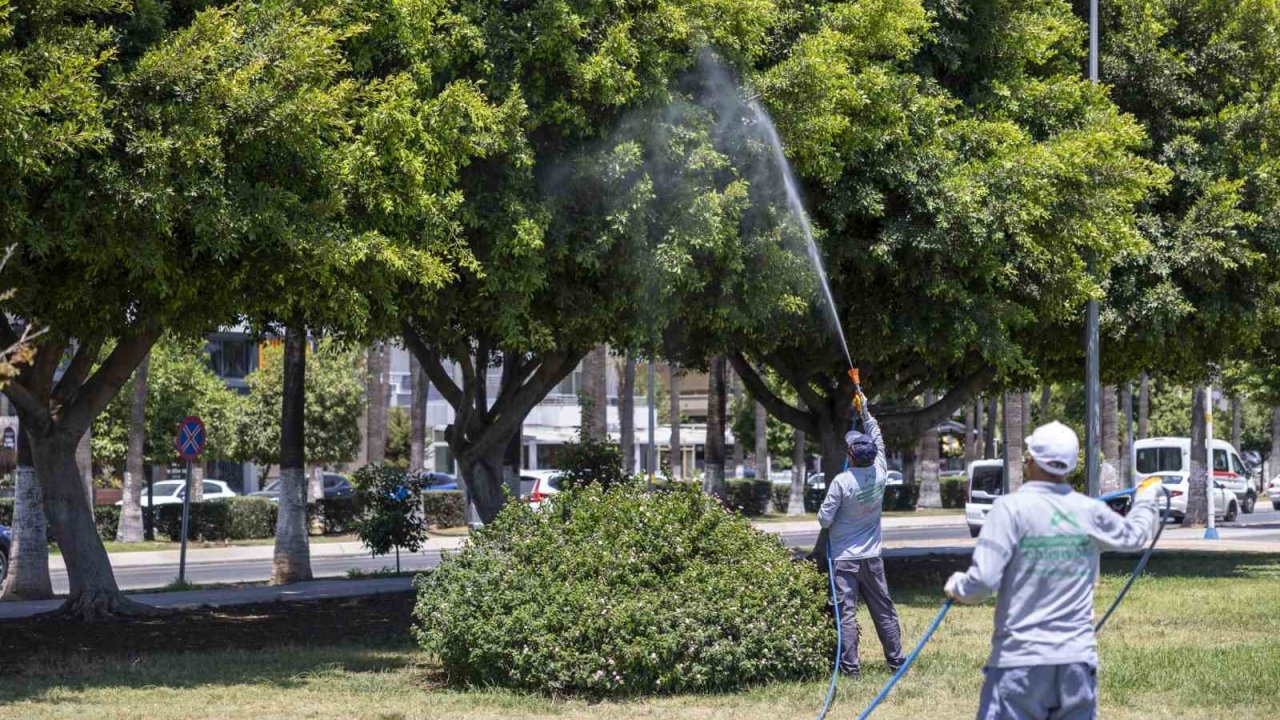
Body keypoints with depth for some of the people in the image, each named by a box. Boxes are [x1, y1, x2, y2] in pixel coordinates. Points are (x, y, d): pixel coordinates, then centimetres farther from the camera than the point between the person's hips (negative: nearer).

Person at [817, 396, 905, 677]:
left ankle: (850, 666, -4)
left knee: (846, 613, -2)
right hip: (872, 556, 5)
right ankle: (896, 660, 18)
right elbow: (878, 438, 14)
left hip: (844, 558, -4)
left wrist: (825, 518, 10)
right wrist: (865, 412, 23)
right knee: (884, 610, 12)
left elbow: (824, 520, -13)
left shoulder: (842, 482, -19)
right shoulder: (880, 472, -5)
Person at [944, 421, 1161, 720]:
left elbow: (983, 581, -15)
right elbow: (1135, 534, 23)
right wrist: (1145, 498, 44)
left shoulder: (1011, 508, -10)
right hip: (1078, 661, 4)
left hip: (1020, 662, -4)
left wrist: (957, 587, 8)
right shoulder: (1091, 512, 2)